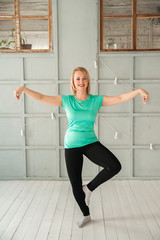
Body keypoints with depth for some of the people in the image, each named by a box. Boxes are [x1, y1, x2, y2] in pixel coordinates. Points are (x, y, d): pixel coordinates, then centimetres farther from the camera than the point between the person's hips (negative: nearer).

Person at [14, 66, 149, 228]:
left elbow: (120, 98, -6)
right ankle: (86, 215, 33)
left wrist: (139, 91, -18)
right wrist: (23, 89, -14)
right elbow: (41, 98, -2)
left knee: (115, 166, -23)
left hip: (91, 143, 0)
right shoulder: (66, 100, 0)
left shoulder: (96, 100, 0)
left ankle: (89, 188, 3)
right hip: (71, 146, 0)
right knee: (75, 185, 6)